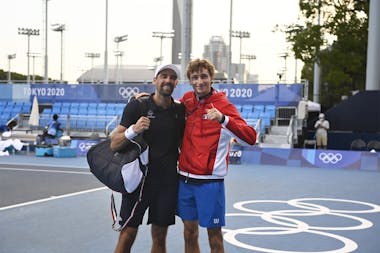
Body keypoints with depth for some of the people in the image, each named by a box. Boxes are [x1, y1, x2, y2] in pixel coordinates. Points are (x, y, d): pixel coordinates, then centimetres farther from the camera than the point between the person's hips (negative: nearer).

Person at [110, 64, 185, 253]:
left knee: (159, 237, 10)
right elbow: (114, 144, -7)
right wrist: (133, 130, -24)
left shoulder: (180, 110, 7)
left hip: (167, 182, 4)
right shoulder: (137, 106, -4)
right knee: (127, 235, -2)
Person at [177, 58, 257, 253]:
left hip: (209, 182, -5)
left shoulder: (223, 105, -9)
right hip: (185, 179, 5)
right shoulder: (187, 100, 5)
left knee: (214, 235, 2)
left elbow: (250, 138, -20)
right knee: (189, 233, 13)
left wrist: (222, 118, -32)